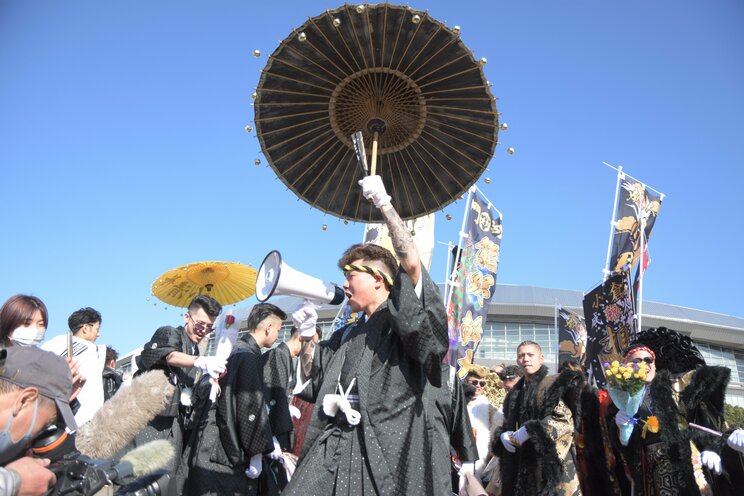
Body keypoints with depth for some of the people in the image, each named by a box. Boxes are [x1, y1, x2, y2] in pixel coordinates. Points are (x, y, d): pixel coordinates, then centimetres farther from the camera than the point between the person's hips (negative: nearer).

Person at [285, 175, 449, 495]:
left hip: (386, 448, -6)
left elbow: (411, 264, -16)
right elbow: (311, 376, 30)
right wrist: (307, 335, 14)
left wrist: (384, 203, -12)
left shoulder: (403, 317, 1)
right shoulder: (348, 334, 23)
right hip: (333, 446, 6)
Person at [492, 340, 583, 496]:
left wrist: (527, 432, -16)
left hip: (549, 461, -5)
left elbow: (564, 420, -12)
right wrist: (504, 436, -5)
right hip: (520, 464, 5)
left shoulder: (555, 385, 0)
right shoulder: (515, 393, 18)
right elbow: (508, 424, 19)